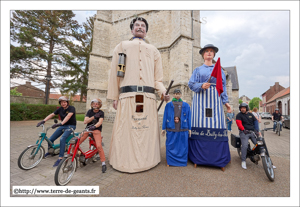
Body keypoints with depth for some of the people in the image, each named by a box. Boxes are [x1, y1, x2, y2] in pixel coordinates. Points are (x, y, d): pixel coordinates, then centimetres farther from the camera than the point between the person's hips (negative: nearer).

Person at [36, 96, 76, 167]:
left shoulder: (71, 108, -15)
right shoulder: (60, 109, 4)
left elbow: (68, 116, -31)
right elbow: (51, 115, 0)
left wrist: (60, 123, -42)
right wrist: (43, 121, -14)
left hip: (71, 126, -6)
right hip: (63, 126, 7)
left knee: (62, 139, -29)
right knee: (50, 139, 4)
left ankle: (60, 158, -20)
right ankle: (49, 152, 36)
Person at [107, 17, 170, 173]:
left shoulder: (154, 51, 25)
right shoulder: (122, 46, 22)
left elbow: (157, 79, 16)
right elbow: (114, 74, 12)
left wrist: (163, 92, -4)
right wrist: (114, 97, 4)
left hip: (148, 97, 2)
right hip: (127, 96, -1)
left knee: (147, 130, 3)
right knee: (126, 130, 0)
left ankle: (146, 160, 18)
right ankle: (125, 161, 16)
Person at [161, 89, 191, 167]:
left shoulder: (186, 105, 7)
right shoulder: (168, 105, 4)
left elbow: (188, 117, 8)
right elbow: (165, 117, 4)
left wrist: (189, 129, 7)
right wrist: (164, 128, 3)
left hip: (183, 129, 1)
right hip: (171, 128, -1)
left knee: (182, 146, 8)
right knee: (171, 145, 6)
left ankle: (182, 161, 26)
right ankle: (170, 161, 23)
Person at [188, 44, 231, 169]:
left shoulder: (219, 70, 20)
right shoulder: (198, 70, 15)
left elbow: (223, 87, 14)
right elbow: (191, 84, 3)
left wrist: (226, 101, 4)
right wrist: (201, 86, -16)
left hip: (215, 99, 2)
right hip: (201, 99, -2)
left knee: (217, 125, -4)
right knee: (200, 124, -6)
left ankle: (218, 157, 7)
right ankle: (199, 156, 2)